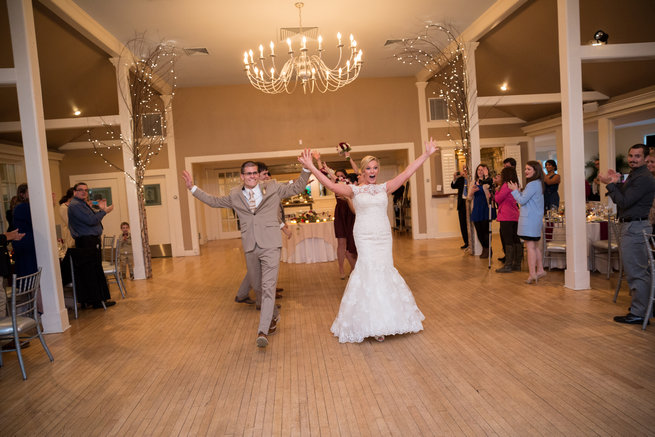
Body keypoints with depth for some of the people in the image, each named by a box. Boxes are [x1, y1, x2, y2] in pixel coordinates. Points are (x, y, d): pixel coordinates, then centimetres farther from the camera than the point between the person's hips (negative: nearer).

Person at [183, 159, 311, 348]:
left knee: (268, 286, -11)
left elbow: (297, 188, 9)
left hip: (270, 244, -4)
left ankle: (263, 331, -12)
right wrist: (193, 188, 19)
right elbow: (214, 201, 23)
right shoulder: (235, 195, 13)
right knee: (257, 286, 15)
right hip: (250, 247, 4)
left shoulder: (272, 187, 7)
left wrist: (306, 169, -5)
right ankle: (274, 314, 40)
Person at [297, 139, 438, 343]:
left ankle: (384, 321, 18)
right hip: (365, 237, -3)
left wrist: (426, 154, -1)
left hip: (384, 236, 3)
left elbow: (406, 174, 4)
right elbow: (331, 185, -10)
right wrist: (311, 167, -18)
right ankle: (372, 324, 3)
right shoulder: (354, 190, 3)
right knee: (369, 272, -8)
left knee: (385, 271, 3)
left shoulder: (384, 188, 9)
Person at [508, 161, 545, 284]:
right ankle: (540, 270, 25)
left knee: (530, 246, -7)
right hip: (536, 219, 10)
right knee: (535, 246, 18)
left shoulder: (532, 184, -16)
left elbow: (522, 200, -15)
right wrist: (518, 191, 10)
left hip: (529, 219, -10)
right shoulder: (538, 184, 16)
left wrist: (514, 190, -2)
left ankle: (532, 274, -5)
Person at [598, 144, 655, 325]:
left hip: (635, 228, -11)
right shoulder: (633, 176, 17)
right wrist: (616, 183, 4)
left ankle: (639, 313, 0)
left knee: (636, 272, -7)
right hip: (631, 226, 11)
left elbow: (624, 202, -20)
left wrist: (610, 183, -13)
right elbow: (621, 199, 17)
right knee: (640, 271, 18)